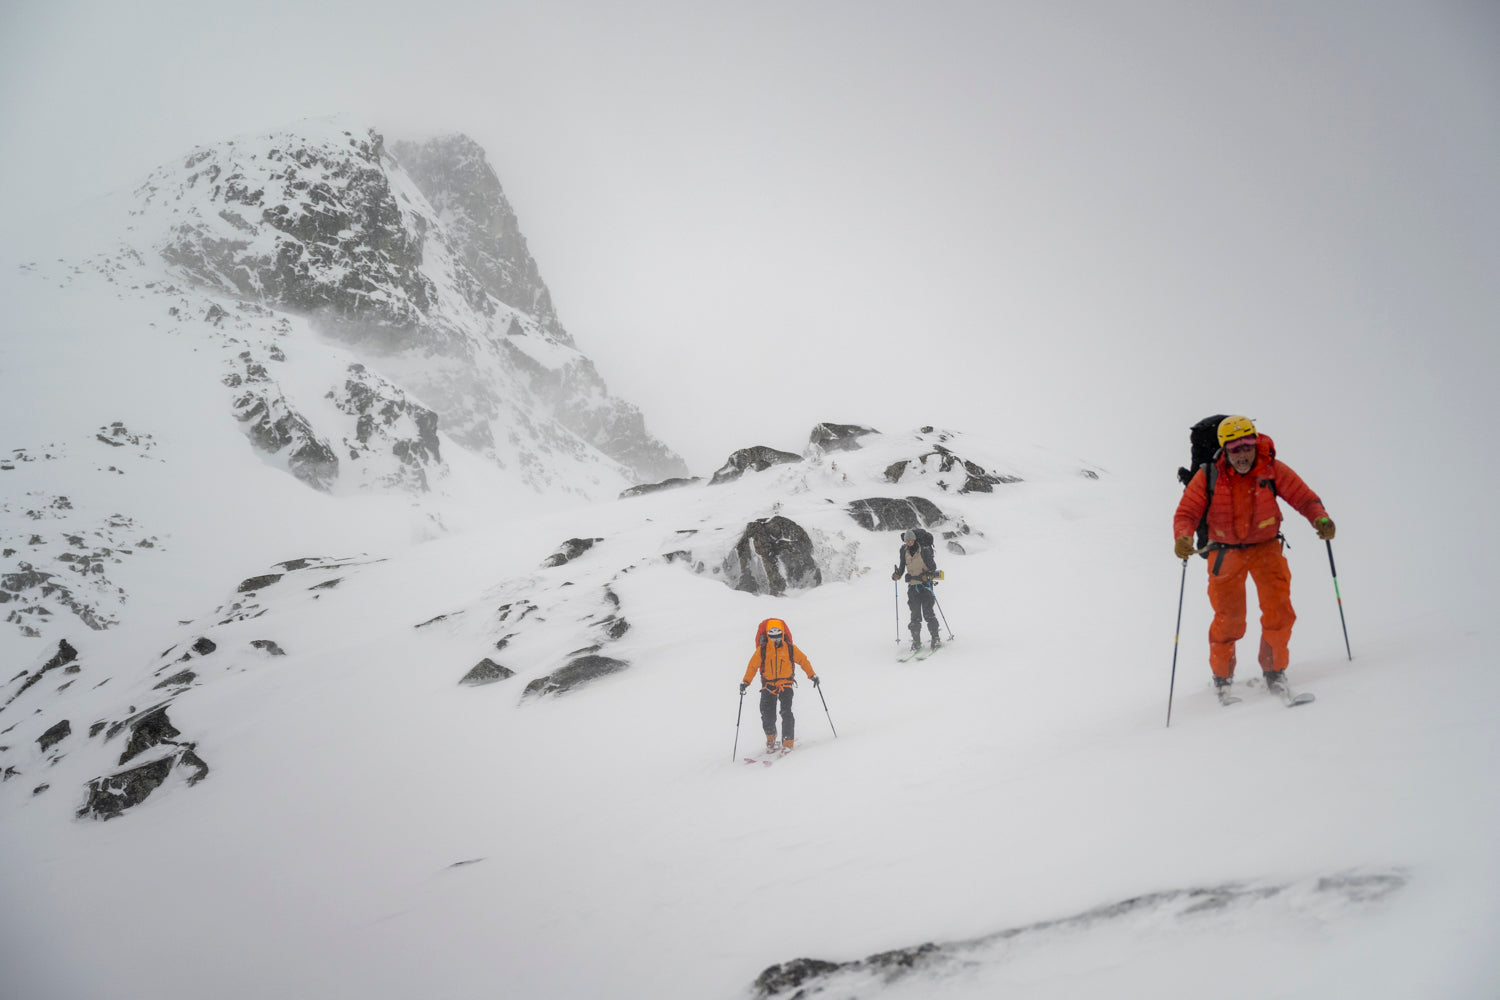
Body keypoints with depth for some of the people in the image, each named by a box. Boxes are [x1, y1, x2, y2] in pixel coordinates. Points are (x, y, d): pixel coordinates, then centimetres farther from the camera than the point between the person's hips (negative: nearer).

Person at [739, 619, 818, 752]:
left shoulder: (790, 648, -3)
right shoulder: (762, 650, -3)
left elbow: (803, 660, 7)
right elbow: (753, 666, 2)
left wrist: (812, 675, 0)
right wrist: (745, 682, -8)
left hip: (785, 684, -1)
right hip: (768, 685, 1)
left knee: (786, 713, -16)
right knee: (767, 714, -5)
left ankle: (788, 741, -10)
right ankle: (770, 738, 21)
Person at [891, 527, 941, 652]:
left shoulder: (924, 550, -9)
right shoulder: (904, 551, 4)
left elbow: (932, 566, -5)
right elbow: (902, 566, 17)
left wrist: (929, 574, -22)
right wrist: (897, 574, 0)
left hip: (925, 584, -4)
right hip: (912, 586, 4)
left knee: (928, 612, -9)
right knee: (915, 614, 1)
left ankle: (935, 638, -1)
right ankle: (916, 641, 5)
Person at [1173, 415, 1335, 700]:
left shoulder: (1271, 470, -14)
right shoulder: (1208, 477, -15)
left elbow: (1304, 497, -10)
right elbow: (1186, 513, -13)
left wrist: (1320, 519, -31)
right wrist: (1183, 537, -34)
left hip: (1265, 546, 1)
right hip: (1226, 551, 0)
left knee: (1278, 609, -14)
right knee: (1228, 618, -2)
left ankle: (1274, 670, 7)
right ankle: (1222, 676, 24)